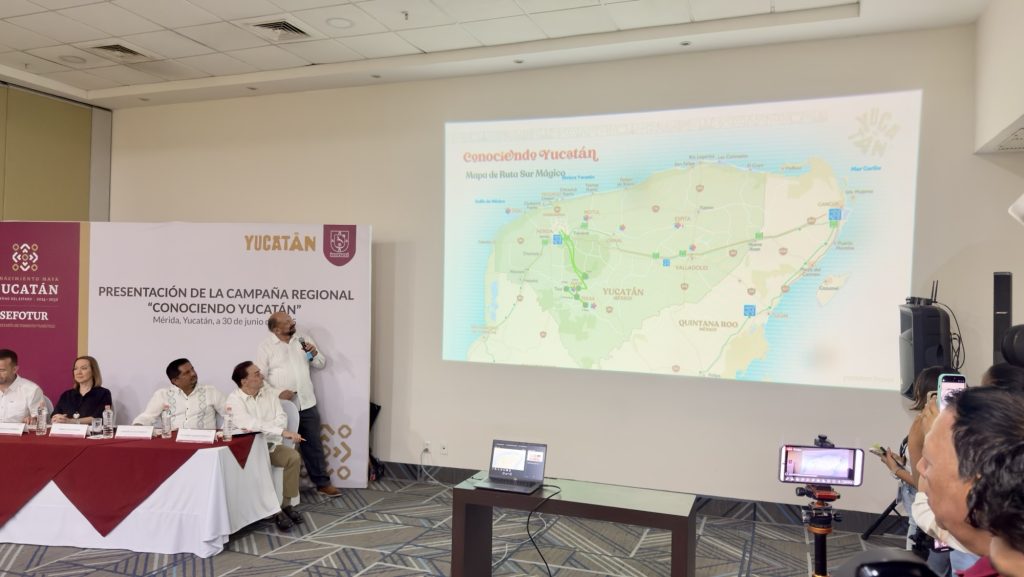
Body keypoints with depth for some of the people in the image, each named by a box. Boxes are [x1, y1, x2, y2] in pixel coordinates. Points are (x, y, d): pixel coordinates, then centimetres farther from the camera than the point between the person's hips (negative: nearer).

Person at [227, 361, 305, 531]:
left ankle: (286, 504, -9)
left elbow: (282, 418, -5)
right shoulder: (234, 399, -12)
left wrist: (258, 428, -23)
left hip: (270, 444, 5)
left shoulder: (269, 395, 5)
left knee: (293, 457, -20)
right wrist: (282, 431, -35)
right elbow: (248, 424, -27)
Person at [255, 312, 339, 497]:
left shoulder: (303, 339, 7)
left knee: (313, 445, 10)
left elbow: (321, 364, 11)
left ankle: (322, 483, 19)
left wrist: (315, 353, -10)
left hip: (307, 404, 4)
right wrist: (277, 393, -22)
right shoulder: (265, 347, -6)